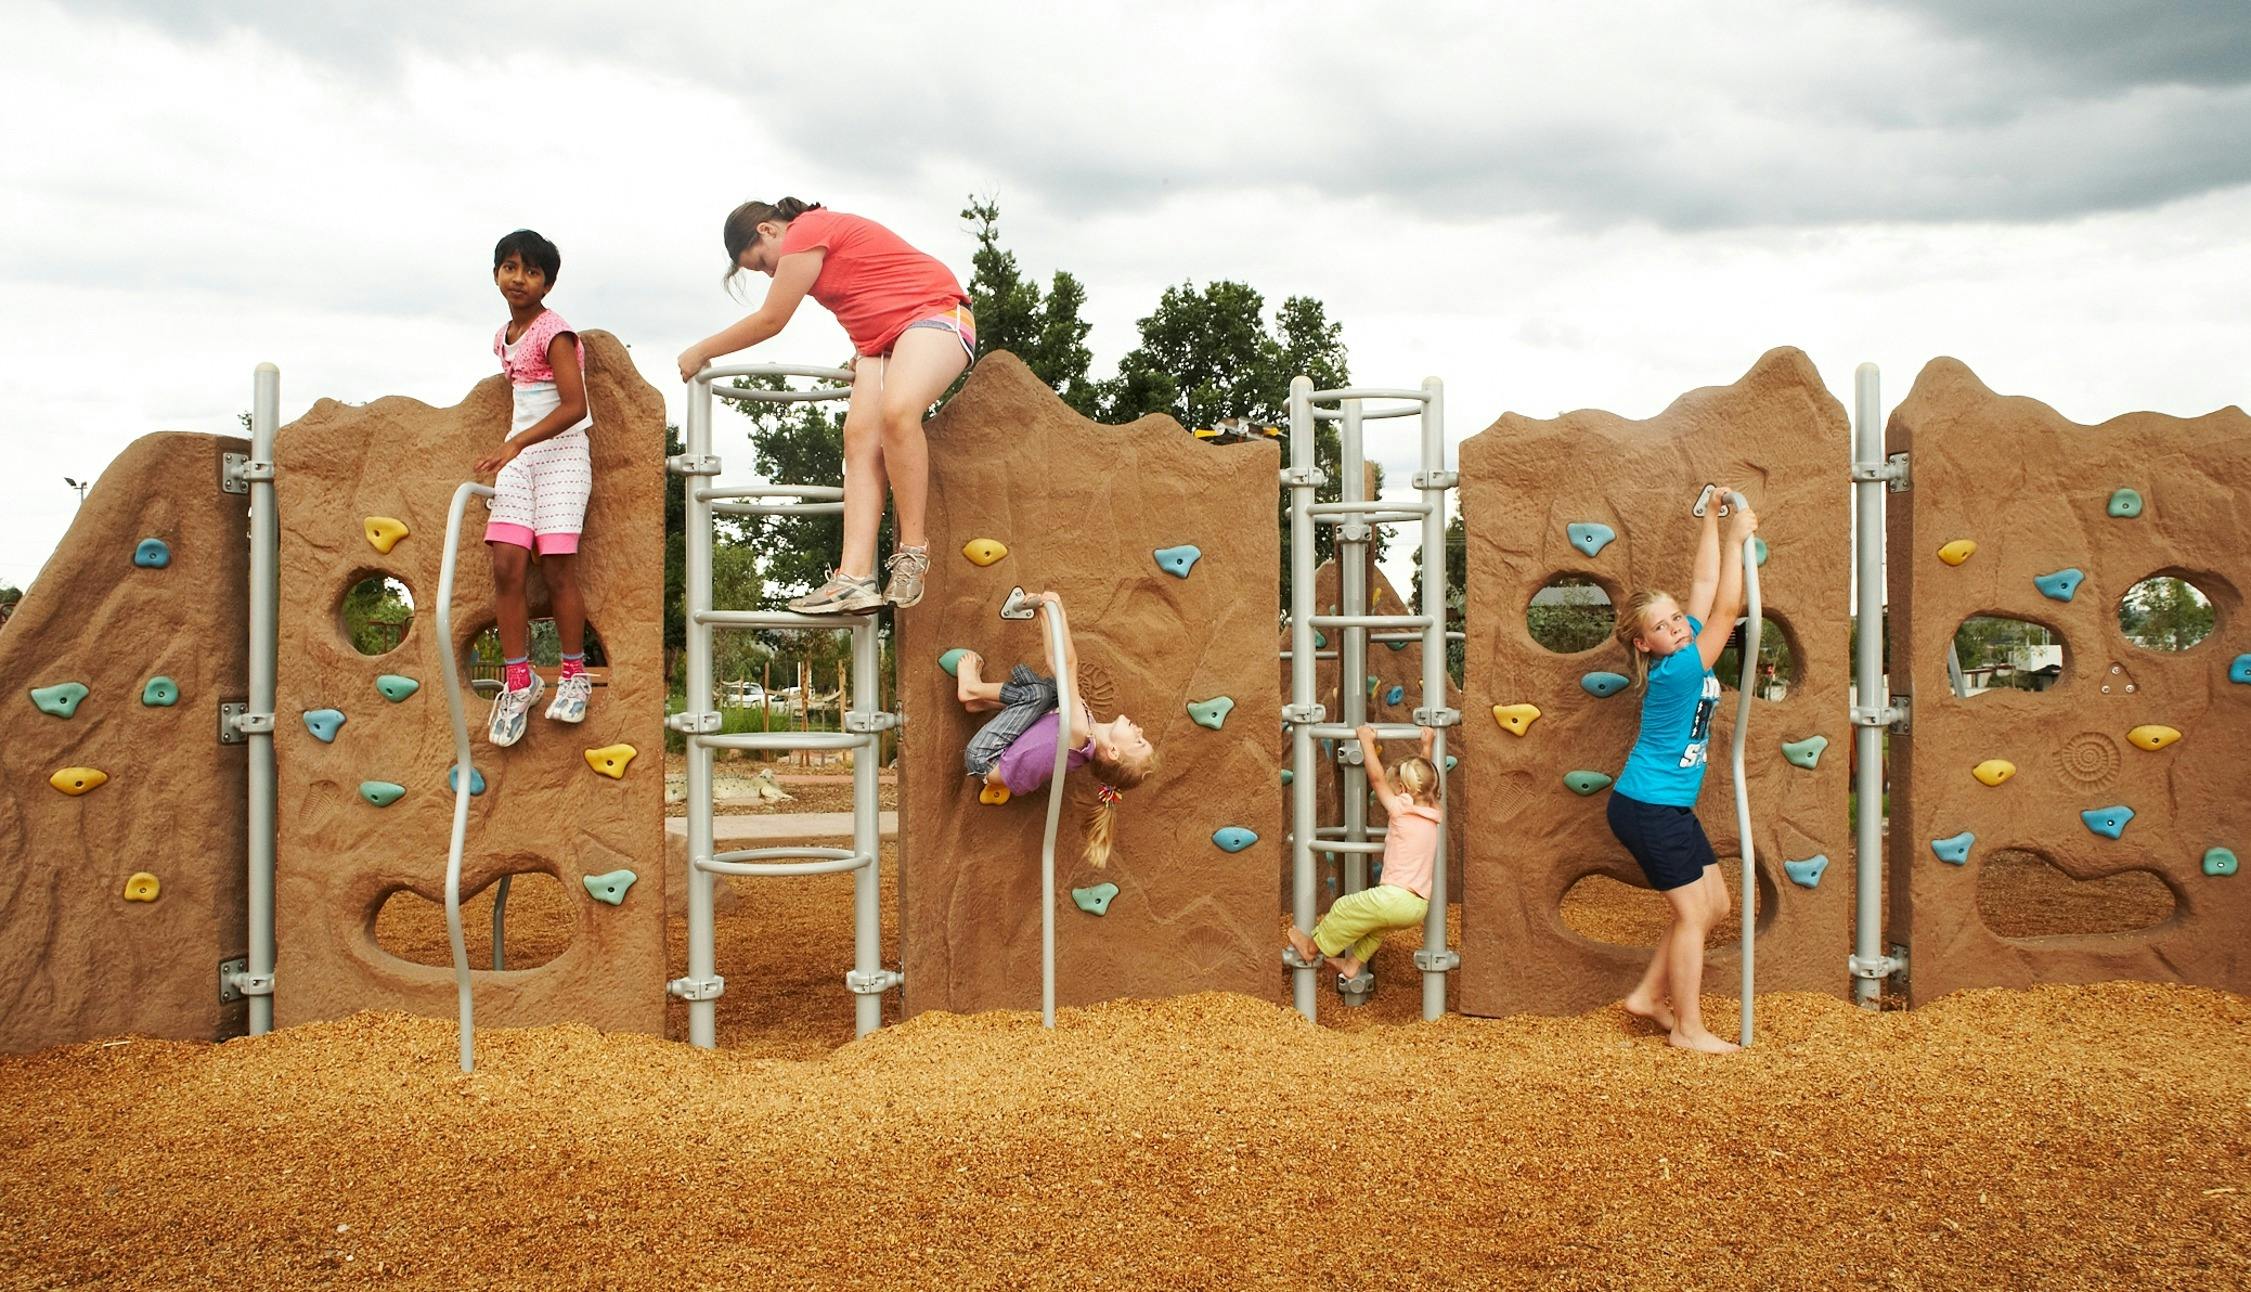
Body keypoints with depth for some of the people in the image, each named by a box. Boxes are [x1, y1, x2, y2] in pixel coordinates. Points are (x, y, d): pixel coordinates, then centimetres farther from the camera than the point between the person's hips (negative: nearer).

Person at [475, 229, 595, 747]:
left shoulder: (554, 333, -10)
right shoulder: (503, 337, 14)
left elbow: (574, 406, -19)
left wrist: (515, 444, -24)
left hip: (561, 455, -6)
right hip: (516, 458, 6)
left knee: (557, 568, -8)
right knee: (506, 567, -5)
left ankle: (574, 676, 7)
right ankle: (518, 681, 1)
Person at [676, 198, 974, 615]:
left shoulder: (806, 232, -12)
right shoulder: (819, 240, 17)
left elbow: (770, 320, -9)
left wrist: (702, 351, 1)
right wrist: (863, 352, 15)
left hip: (936, 310, -10)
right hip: (879, 342, 10)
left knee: (897, 411, -35)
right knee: (859, 435, -10)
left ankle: (912, 552, -25)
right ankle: (855, 577, -24)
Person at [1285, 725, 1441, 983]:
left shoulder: (1402, 809, -7)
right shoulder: (1433, 814, 12)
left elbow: (1376, 778, -6)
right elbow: (1424, 778, 29)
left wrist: (1367, 740, 3)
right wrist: (1426, 746, 36)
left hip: (1397, 898, -8)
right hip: (1420, 906, 8)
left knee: (1344, 907, 11)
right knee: (1375, 921, 34)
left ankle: (1312, 946, 27)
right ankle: (1352, 963, 38)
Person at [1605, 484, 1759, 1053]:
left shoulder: (1688, 651, 3)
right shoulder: (1676, 670, -21)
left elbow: (1705, 584, 8)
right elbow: (1727, 608, -24)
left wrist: (1712, 517, 8)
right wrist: (1736, 537, -21)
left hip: (1668, 808, 10)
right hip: (1647, 809, -10)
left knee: (1714, 905, 14)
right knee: (1693, 913, -2)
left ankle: (1648, 996, 22)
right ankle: (1688, 1029, 10)